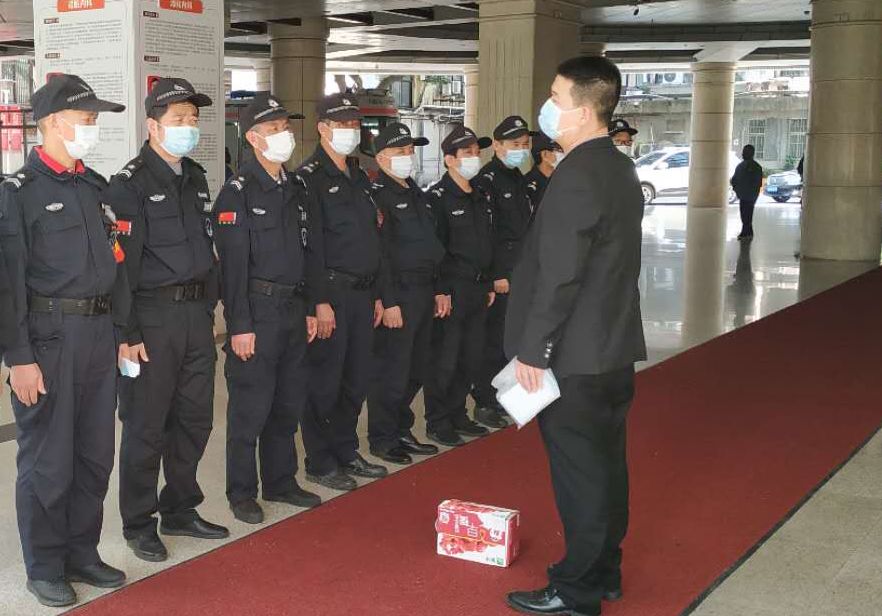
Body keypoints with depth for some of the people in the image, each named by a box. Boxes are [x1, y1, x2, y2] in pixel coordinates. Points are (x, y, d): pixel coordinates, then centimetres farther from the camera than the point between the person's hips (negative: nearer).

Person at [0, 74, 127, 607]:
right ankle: (45, 568, 18)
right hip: (48, 337, -6)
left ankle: (82, 553, 28)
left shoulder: (96, 187, 13)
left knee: (95, 454, 13)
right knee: (48, 461, 3)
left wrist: (121, 331, 14)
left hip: (99, 335, 7)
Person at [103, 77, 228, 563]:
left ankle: (180, 510, 28)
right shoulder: (130, 185, -11)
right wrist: (127, 334, -17)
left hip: (197, 314, 7)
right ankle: (139, 524, 15)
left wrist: (209, 310, 16)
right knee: (146, 426, 2)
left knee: (194, 418, 13)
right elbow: (120, 263, -15)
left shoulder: (195, 178, 14)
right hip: (153, 317, -7)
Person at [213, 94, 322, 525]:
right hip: (257, 311, -7)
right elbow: (233, 264, -14)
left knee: (289, 403, 14)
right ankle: (241, 493, 12)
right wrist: (239, 325, -17)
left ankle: (281, 482, 28)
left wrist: (309, 309, 15)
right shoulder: (238, 193, -11)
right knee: (250, 407, 0)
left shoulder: (295, 189, 13)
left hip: (293, 308, 7)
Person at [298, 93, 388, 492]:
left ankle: (346, 452, 26)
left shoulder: (359, 179, 17)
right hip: (332, 293, -8)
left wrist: (376, 293, 18)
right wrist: (320, 301, -20)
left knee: (356, 380, 14)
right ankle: (319, 463, 10)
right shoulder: (310, 177, -9)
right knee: (325, 382, -1)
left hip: (363, 292, 8)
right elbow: (310, 245, -16)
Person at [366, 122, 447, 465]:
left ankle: (402, 431, 27)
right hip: (398, 295, -9)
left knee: (416, 371, 15)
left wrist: (441, 289, 16)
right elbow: (378, 254, -17)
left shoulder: (417, 194, 17)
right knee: (392, 371, -3)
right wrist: (389, 302, -20)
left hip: (425, 293, 9)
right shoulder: (377, 195, -11)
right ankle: (382, 439, 10)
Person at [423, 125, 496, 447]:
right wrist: (440, 292, -18)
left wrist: (488, 284, 17)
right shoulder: (438, 197, -10)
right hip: (452, 290, -8)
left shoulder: (482, 197, 15)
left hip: (478, 289, 8)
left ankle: (456, 414, 26)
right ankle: (437, 423, 9)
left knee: (473, 357, 13)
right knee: (445, 359, -2)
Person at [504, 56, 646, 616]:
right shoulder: (620, 168, 10)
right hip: (614, 346, 9)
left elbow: (559, 276, -23)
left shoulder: (577, 176, -21)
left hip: (576, 355, -9)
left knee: (580, 474, 1)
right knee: (606, 464, 17)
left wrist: (532, 349, -16)